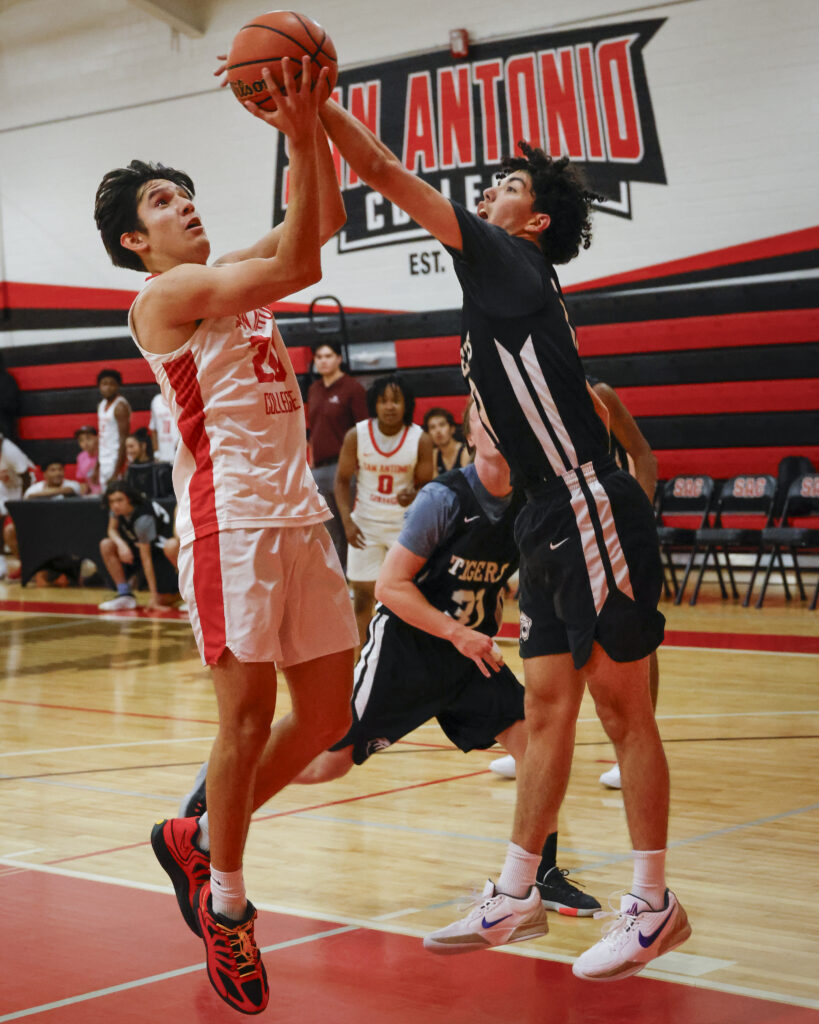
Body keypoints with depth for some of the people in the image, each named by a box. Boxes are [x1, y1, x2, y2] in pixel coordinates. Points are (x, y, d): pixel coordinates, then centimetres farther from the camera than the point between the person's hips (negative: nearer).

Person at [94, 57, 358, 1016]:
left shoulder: (237, 277, 18)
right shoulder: (165, 295, -5)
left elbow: (321, 220, 14)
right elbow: (297, 265, -17)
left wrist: (308, 128, 0)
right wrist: (298, 128, -16)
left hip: (300, 516, 8)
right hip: (229, 522, -8)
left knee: (328, 715, 9)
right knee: (248, 715, -4)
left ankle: (198, 837, 27)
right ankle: (227, 904, 14)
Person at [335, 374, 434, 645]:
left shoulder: (420, 440, -12)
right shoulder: (356, 436, -10)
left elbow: (425, 485, -3)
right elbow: (342, 480, 0)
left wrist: (413, 496, -27)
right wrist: (347, 521, -11)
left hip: (405, 522, -1)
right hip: (365, 522, 1)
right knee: (363, 595, 4)